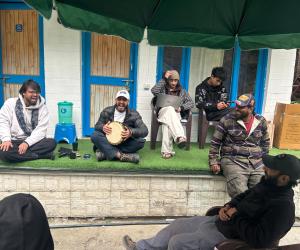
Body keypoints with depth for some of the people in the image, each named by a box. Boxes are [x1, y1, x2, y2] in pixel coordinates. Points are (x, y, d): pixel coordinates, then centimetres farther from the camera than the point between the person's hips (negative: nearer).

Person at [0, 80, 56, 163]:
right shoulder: (10, 103, 1)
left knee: (52, 143, -28)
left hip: (33, 142, 0)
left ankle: (17, 154, -20)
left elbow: (41, 130, -9)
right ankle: (43, 155, -22)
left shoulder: (42, 108, -2)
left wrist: (27, 143, -23)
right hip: (13, 141, 0)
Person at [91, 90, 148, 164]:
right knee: (95, 135, -26)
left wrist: (131, 132, -35)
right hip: (108, 142, 1)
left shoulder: (134, 114, -6)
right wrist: (103, 127, -23)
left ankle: (105, 152, -28)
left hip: (125, 144, 0)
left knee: (140, 141, -28)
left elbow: (145, 131, -14)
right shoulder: (107, 111, 0)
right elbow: (97, 126, 3)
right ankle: (121, 155, -37)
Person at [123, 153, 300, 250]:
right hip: (219, 221, 9)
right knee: (178, 225, 14)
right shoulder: (268, 185, 1)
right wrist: (228, 207, -5)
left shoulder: (282, 206, -27)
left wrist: (235, 216, -22)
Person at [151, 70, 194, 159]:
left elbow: (191, 103, 12)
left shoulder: (181, 91, 21)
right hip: (163, 111, -1)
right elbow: (154, 91, -8)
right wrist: (164, 79, -5)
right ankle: (180, 137, -59)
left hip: (175, 114, 1)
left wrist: (181, 107, -8)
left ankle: (167, 150, -47)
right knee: (170, 110, -41)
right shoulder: (163, 88, 16)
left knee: (167, 124, -38)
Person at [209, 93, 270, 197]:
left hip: (257, 163, 3)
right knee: (241, 194, -23)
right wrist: (214, 162, -4)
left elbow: (265, 142, 22)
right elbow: (215, 142, 2)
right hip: (233, 161, -3)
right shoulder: (227, 120, -2)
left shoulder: (261, 122, 8)